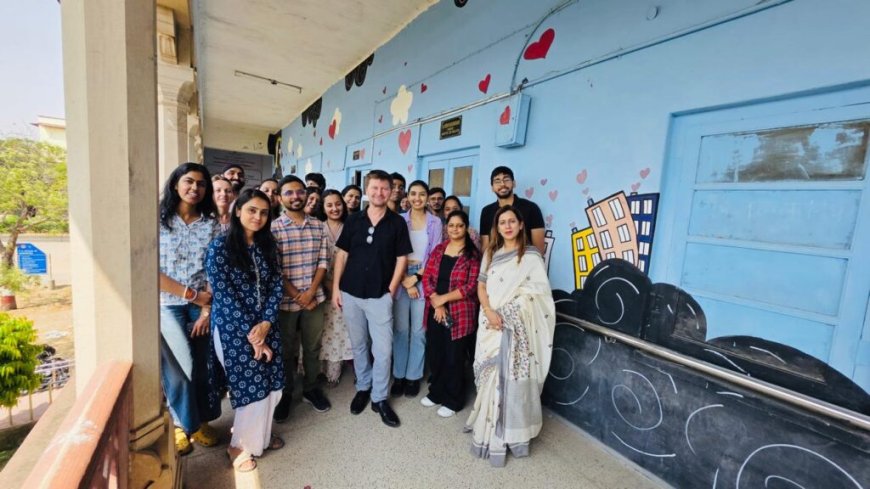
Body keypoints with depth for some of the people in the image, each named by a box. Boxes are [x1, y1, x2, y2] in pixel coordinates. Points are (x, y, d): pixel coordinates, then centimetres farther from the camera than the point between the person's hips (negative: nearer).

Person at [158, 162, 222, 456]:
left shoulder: (212, 226, 3)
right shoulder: (159, 221, -2)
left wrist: (207, 309, -6)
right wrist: (190, 294, -11)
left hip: (203, 306, 2)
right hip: (167, 305, -2)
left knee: (203, 366, 9)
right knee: (178, 367, 1)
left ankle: (200, 420, 30)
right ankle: (185, 423, 25)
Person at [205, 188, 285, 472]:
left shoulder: (267, 245, 4)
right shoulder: (220, 247, -11)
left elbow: (275, 286, 2)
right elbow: (223, 295, -14)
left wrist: (265, 324, -10)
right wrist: (251, 333, -14)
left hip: (265, 326, 5)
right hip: (233, 329, -4)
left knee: (271, 384, 9)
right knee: (251, 387, 3)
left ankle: (261, 433, 37)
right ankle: (239, 445, 30)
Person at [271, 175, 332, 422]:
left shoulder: (319, 226, 4)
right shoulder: (273, 228, -7)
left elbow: (323, 261, 1)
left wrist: (310, 292, -10)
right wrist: (297, 296, -12)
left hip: (315, 297, 3)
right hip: (285, 300, -2)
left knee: (313, 347, 14)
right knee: (286, 350, 13)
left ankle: (311, 389, 34)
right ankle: (285, 393, 32)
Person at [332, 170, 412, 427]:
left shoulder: (397, 223, -2)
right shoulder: (353, 220, 3)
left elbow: (401, 258, -1)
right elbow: (342, 254, 5)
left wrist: (391, 290, -5)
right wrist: (335, 287, 1)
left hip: (380, 296, -2)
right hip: (351, 293, 2)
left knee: (383, 350, 2)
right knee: (359, 346, 16)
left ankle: (380, 398, 21)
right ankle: (363, 388, 36)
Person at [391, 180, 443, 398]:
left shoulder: (435, 222, 3)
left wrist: (416, 277, -9)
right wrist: (405, 280, -8)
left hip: (424, 279, 0)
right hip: (401, 278, 1)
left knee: (418, 330, 6)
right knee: (401, 329, 6)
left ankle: (414, 376, 22)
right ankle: (399, 375, 21)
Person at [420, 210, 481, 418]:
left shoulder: (473, 254, -6)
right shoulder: (438, 249, 7)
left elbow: (472, 286, -13)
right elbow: (427, 278, 1)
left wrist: (443, 298, -14)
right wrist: (436, 304, -11)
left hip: (460, 313, -4)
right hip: (435, 311, 4)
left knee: (454, 358, 7)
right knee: (434, 354, 13)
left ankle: (453, 400, 28)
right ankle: (436, 392, 36)